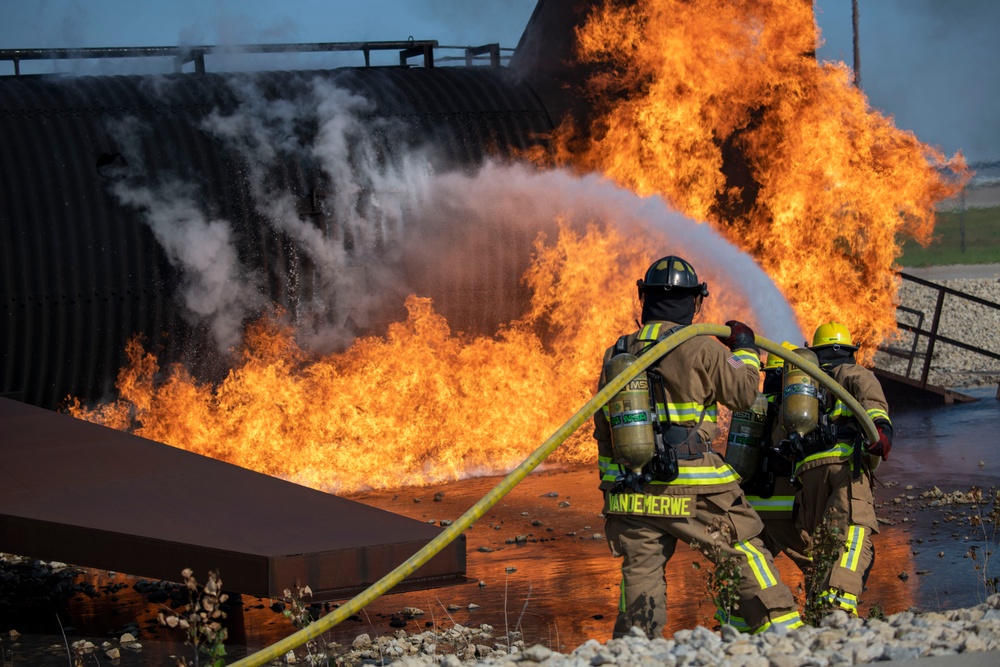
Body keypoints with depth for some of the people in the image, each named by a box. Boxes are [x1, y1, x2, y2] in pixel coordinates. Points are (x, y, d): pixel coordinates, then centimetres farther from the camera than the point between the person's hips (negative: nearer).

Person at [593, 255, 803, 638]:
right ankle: (783, 629, 11)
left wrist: (612, 486, 22)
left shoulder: (616, 355, 8)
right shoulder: (701, 350, -7)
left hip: (632, 492, 4)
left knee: (640, 572, 7)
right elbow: (743, 393, 5)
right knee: (745, 553, 8)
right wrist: (745, 349, 22)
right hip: (693, 491, -4)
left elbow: (603, 429, 14)